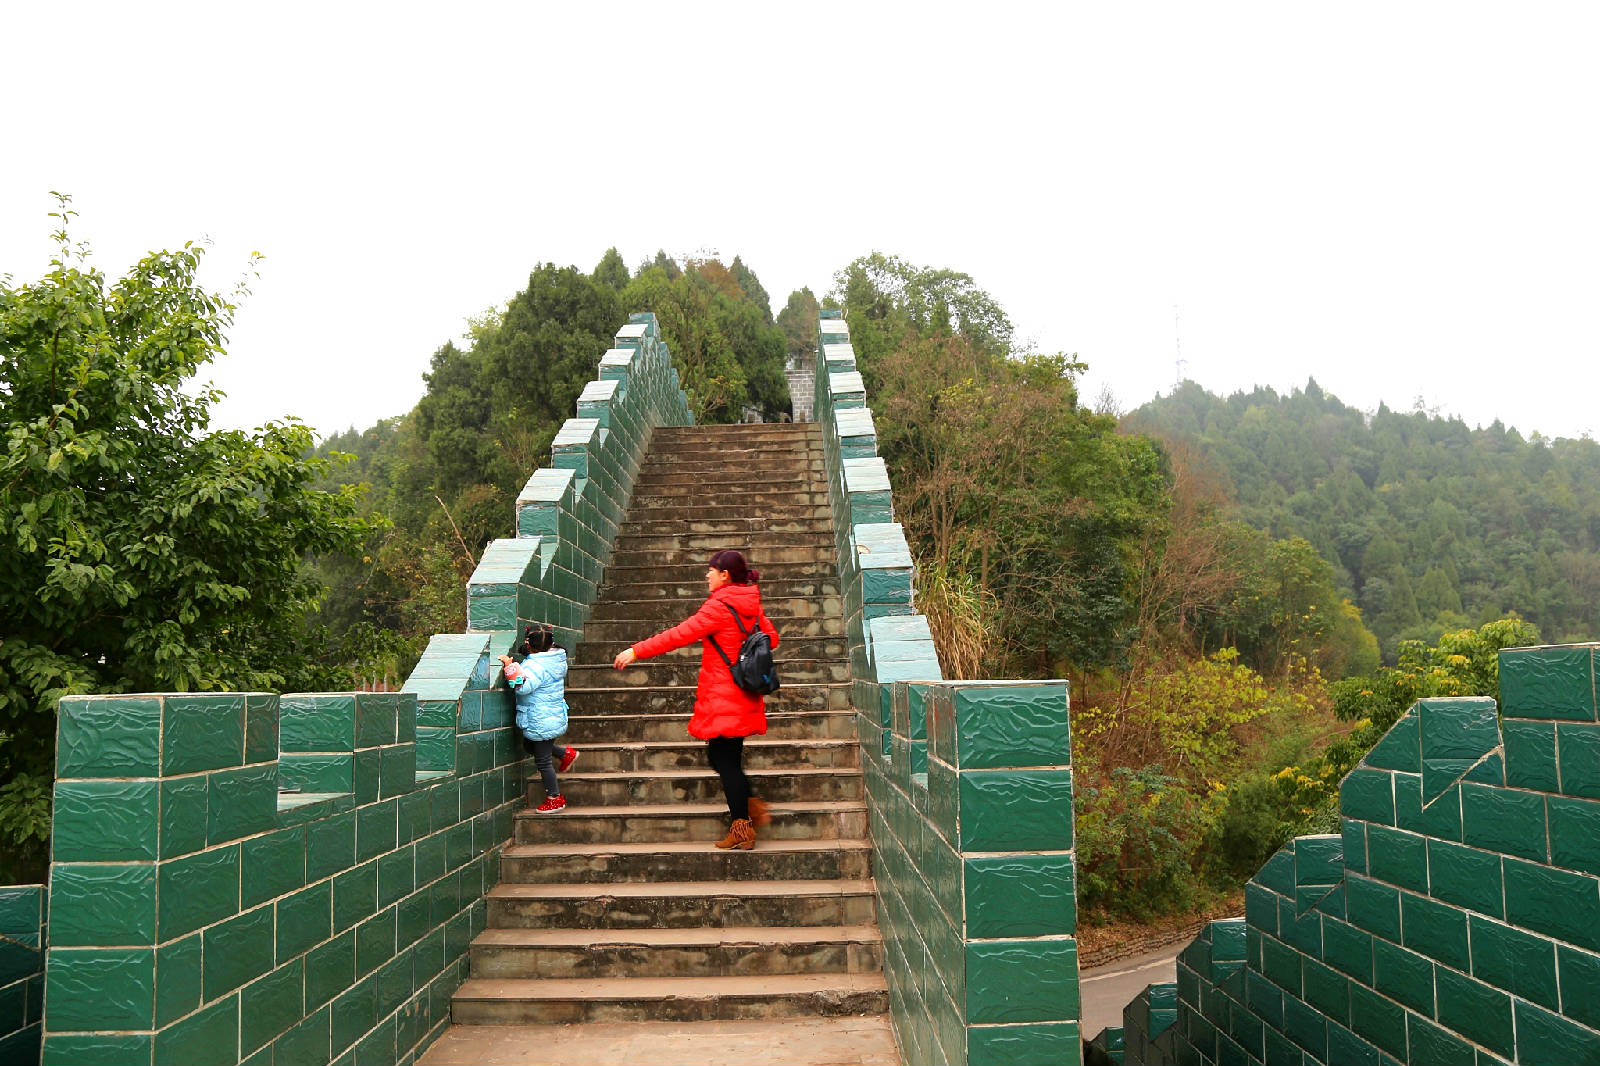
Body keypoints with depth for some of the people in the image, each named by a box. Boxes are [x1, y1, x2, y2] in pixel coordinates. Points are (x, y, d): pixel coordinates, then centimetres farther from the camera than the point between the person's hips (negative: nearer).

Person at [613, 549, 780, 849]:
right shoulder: (751, 605, 8)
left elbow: (680, 634, -17)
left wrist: (636, 651, -14)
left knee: (726, 760, 1)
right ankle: (751, 807, 18)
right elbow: (771, 637, 16)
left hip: (723, 698, -8)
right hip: (742, 697, 8)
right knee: (725, 757, 20)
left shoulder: (718, 607, -16)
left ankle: (742, 830, 7)